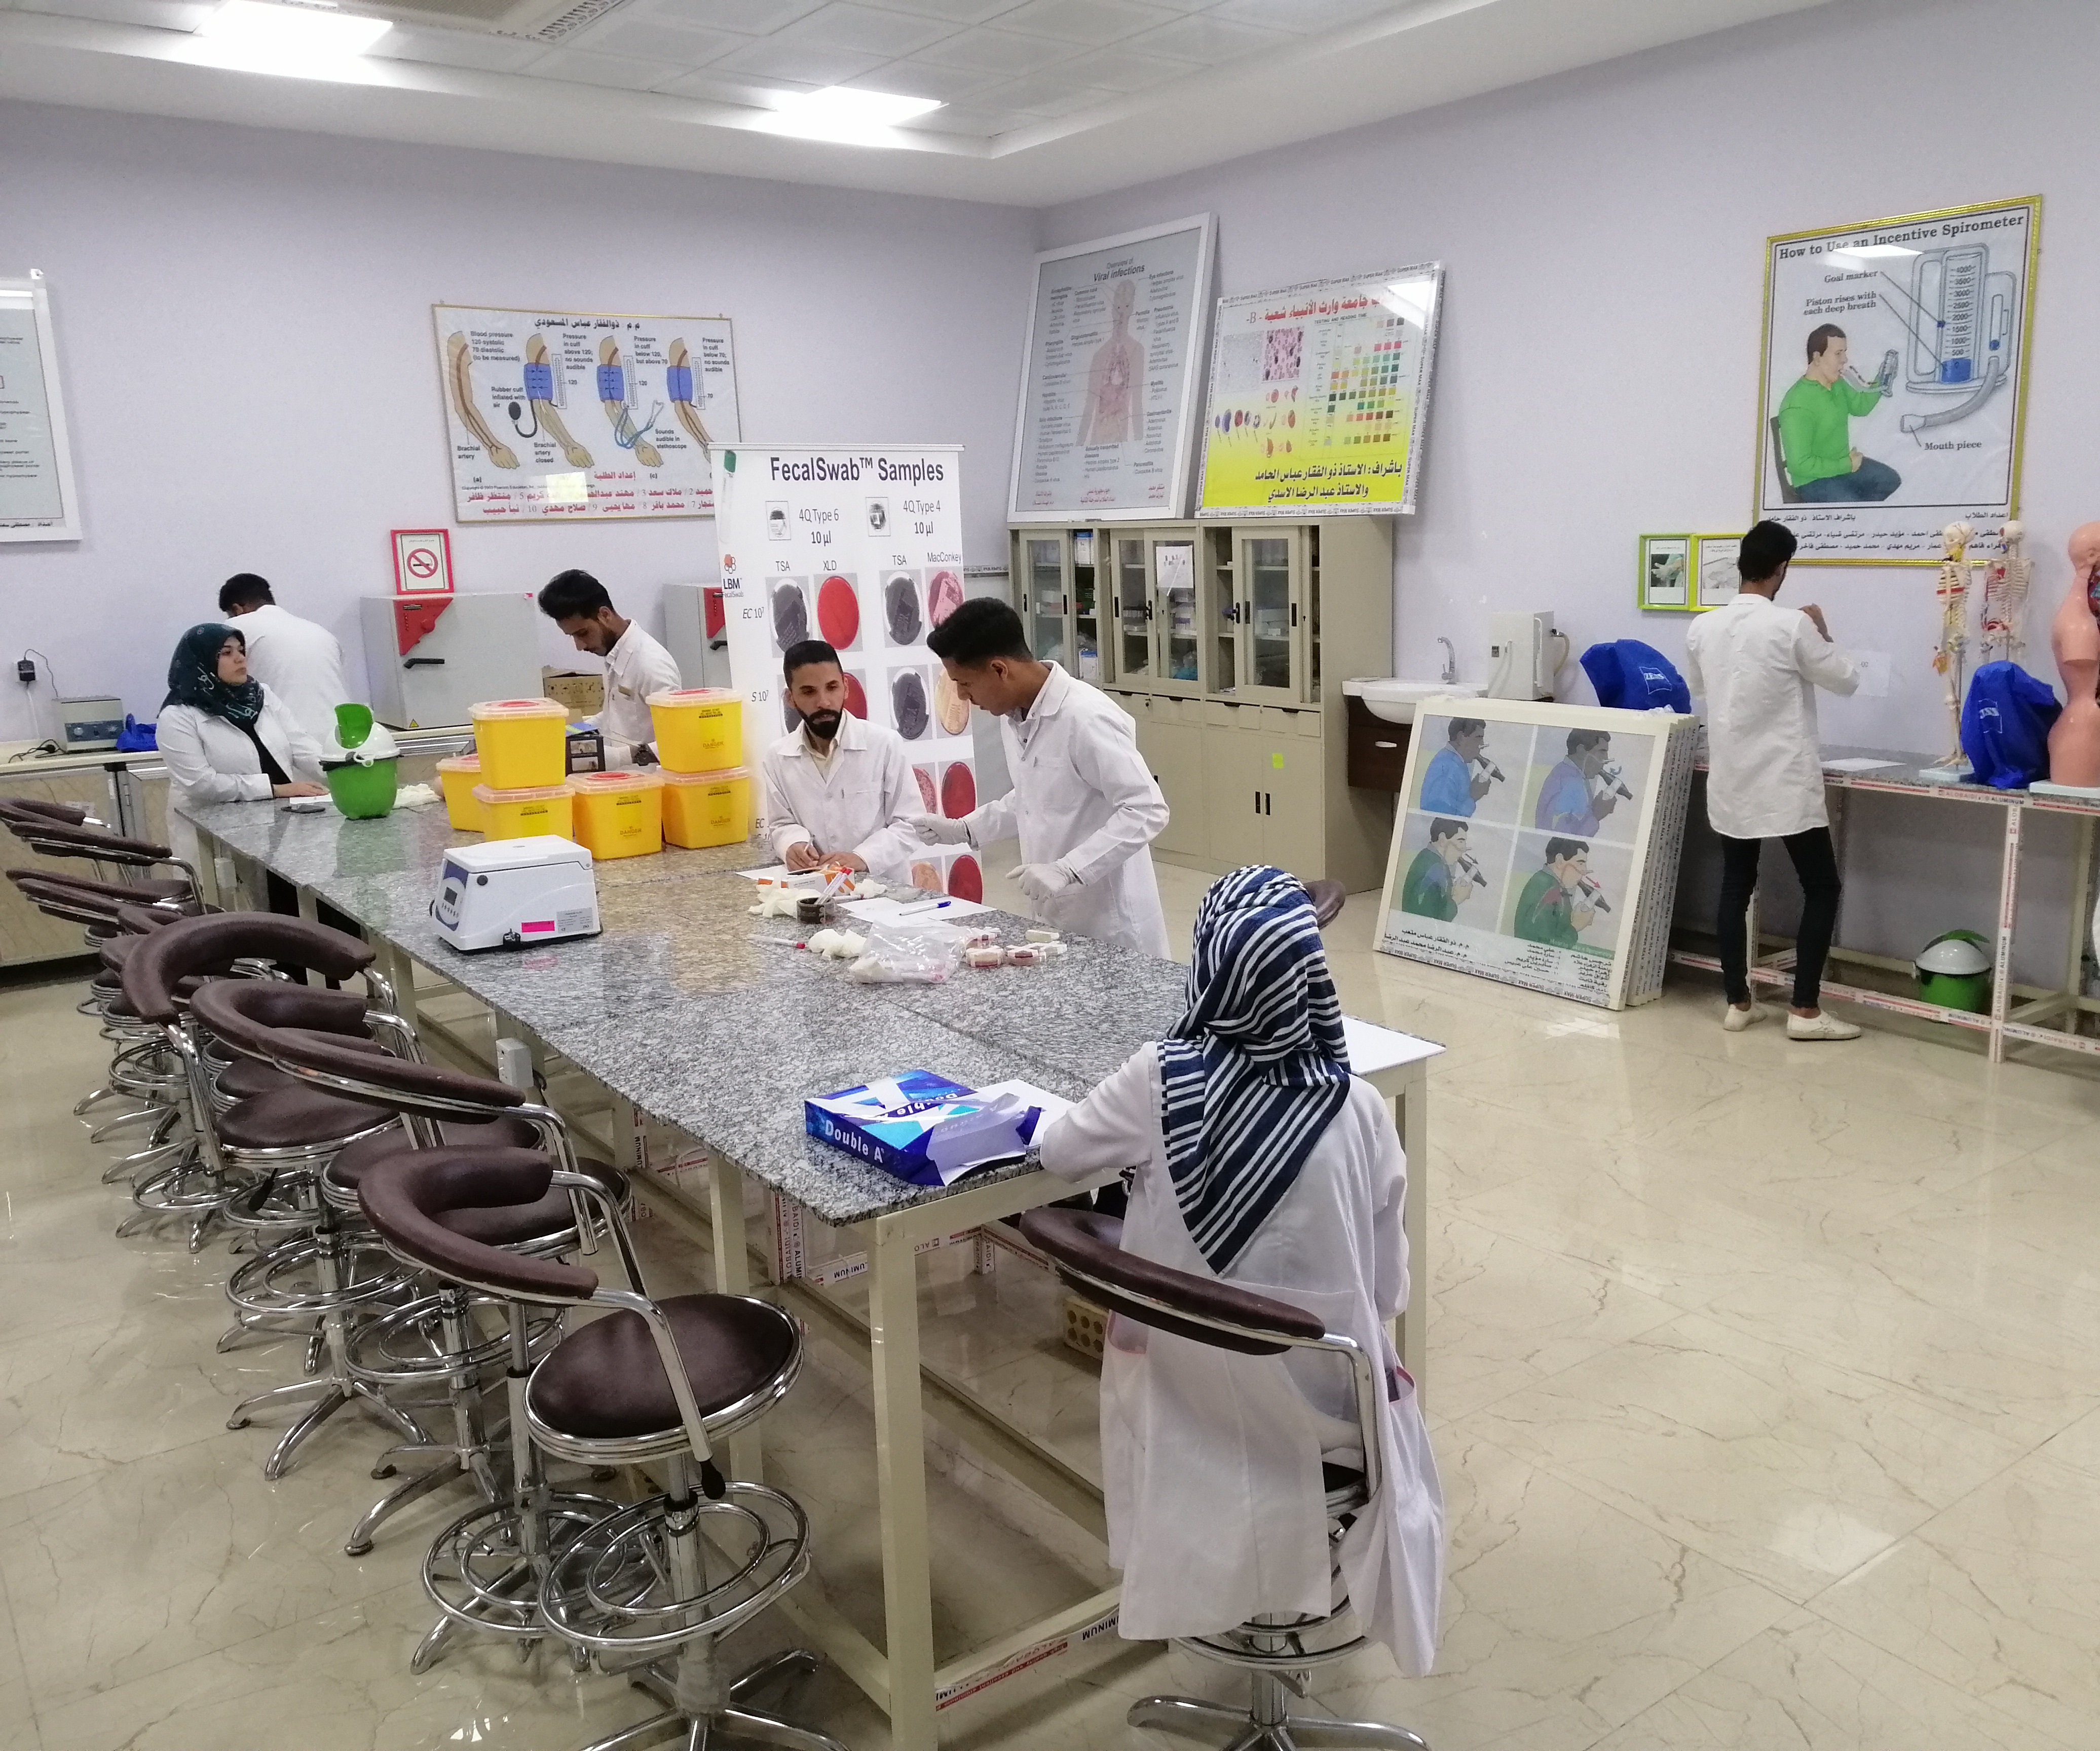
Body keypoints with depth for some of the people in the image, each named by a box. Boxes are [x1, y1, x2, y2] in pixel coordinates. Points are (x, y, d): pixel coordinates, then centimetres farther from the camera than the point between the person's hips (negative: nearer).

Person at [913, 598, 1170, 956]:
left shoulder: (1086, 717, -22)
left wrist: (1067, 870, -28)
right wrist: (964, 830, 13)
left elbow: (1147, 811, -23)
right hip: (1055, 915, 8)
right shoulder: (1014, 717, 7)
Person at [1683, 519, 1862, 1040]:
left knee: (1735, 888, 12)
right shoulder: (1792, 625, -14)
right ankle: (1805, 1011, 3)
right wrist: (1821, 632, 10)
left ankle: (1738, 1003, 14)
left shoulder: (1703, 627, 0)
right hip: (1786, 783, -5)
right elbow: (1847, 680, -2)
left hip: (1729, 781, 5)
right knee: (1821, 888, 5)